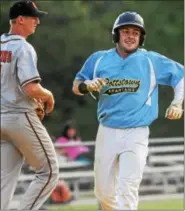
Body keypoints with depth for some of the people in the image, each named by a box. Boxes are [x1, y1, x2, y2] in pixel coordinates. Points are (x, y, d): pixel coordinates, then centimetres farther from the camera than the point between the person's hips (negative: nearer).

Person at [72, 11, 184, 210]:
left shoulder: (152, 60, -1)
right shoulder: (99, 59, 5)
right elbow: (76, 86, 10)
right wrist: (87, 85, -13)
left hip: (136, 134, -3)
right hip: (107, 133, 3)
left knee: (127, 190, -15)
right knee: (103, 191, 8)